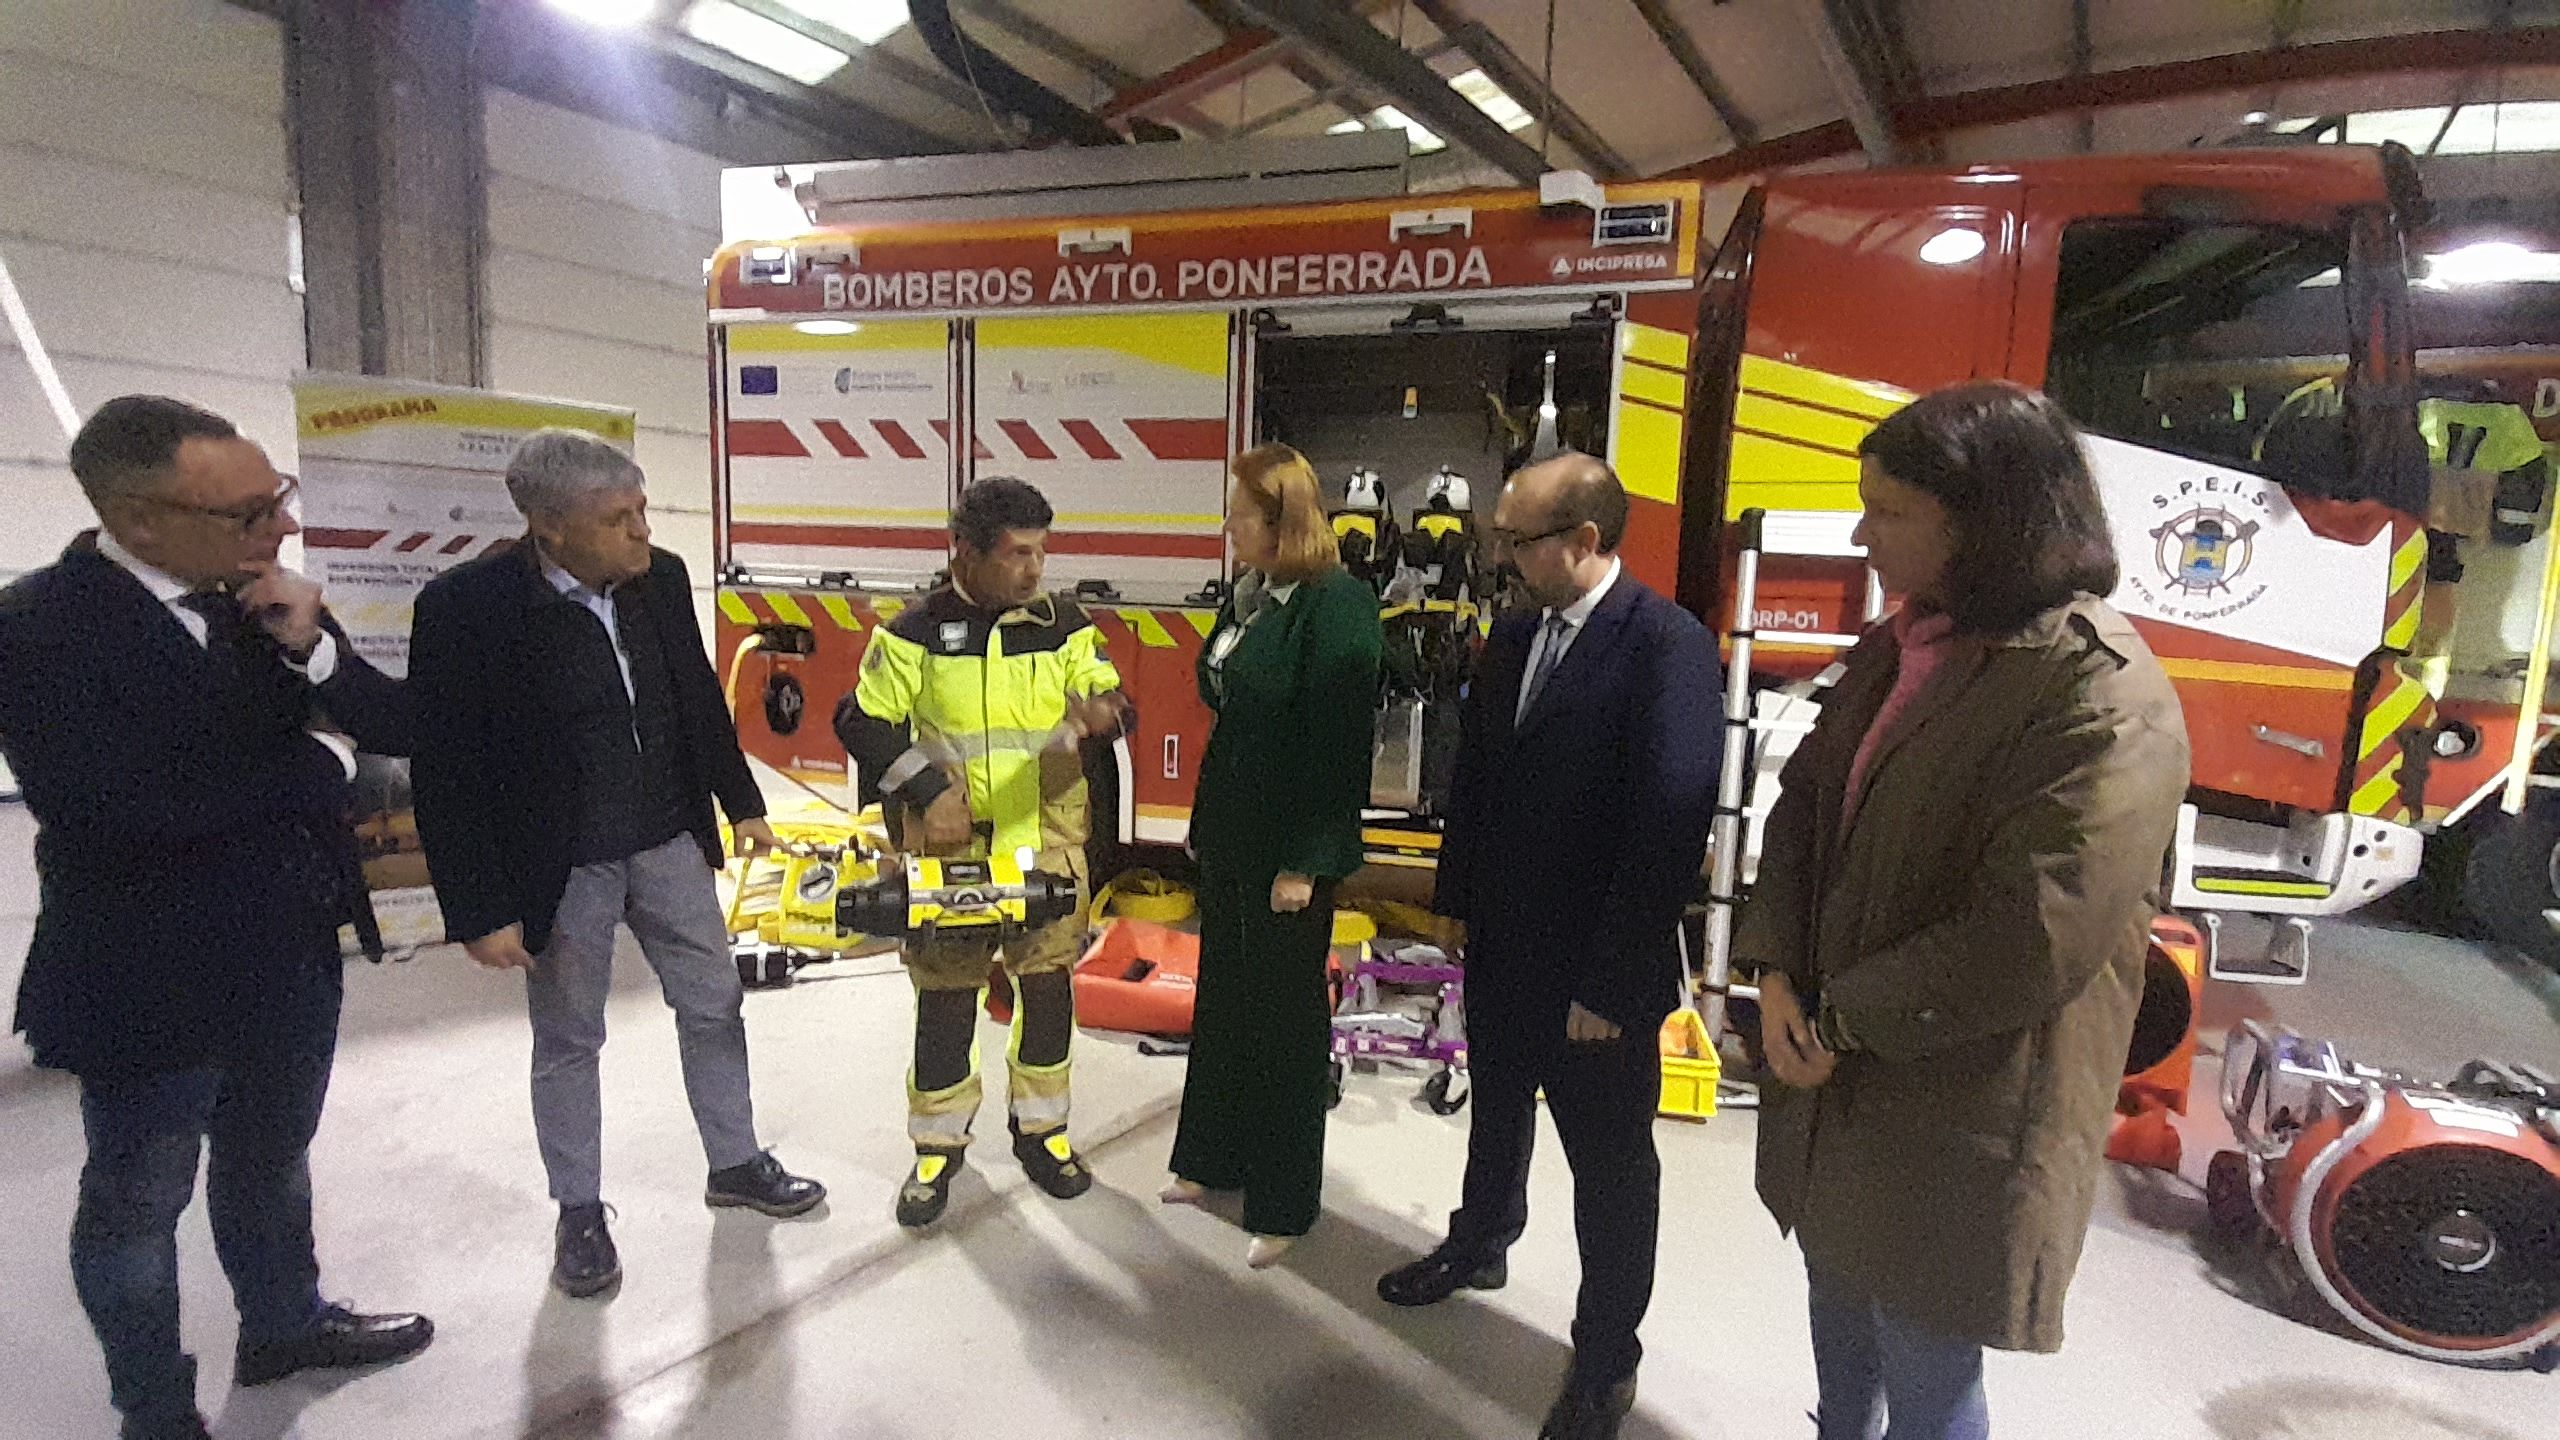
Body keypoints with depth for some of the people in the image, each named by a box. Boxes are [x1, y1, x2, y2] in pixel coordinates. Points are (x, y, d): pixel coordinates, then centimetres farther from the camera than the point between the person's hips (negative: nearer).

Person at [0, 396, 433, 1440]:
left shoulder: (267, 602, -5)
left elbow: (398, 730, -4)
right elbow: (99, 807, -28)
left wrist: (313, 646, -23)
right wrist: (303, 776, -17)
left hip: (291, 955, 5)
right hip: (148, 981, -5)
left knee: (271, 1161, 24)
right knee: (138, 1203, 15)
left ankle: (285, 1325, 46)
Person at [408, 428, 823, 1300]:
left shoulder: (660, 579, -6)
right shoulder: (465, 606, -20)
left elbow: (700, 698, 8)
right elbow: (444, 773, -16)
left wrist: (741, 802, 13)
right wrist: (481, 911, -15)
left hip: (670, 843, 5)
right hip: (560, 868, -4)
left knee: (714, 1006, 15)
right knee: (568, 1041, 13)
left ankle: (735, 1164, 35)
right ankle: (579, 1214, 33)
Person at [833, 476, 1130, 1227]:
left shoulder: (1065, 624, 0)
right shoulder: (916, 631, -6)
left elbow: (1112, 697, -1)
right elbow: (862, 721, -3)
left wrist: (1101, 714, -25)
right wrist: (927, 789, -13)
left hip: (1048, 839, 2)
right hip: (951, 843, -2)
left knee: (1048, 983, 11)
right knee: (946, 996, 7)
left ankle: (1041, 1127, 31)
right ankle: (940, 1143, 26)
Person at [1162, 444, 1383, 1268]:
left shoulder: (1337, 604, -18)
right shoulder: (1251, 593, 7)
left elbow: (1339, 742, -20)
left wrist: (1305, 861, -19)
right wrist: (1209, 821, 12)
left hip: (1290, 848, -8)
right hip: (1230, 834, 8)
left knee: (1285, 1016, 6)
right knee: (1221, 1000, 19)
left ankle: (1283, 1201, 24)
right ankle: (1214, 1157, 38)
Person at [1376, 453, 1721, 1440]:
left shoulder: (1668, 645, -20)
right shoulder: (1513, 636, 2)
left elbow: (1672, 823, -23)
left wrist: (1611, 981, -22)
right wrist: (1457, 897, 10)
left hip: (1598, 969, -6)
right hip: (1501, 946, 7)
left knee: (1611, 1165, 12)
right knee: (1497, 1112, 26)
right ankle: (1478, 1248, 52)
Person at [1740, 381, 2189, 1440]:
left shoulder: (2104, 698, -20)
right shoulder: (1895, 652, 6)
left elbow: (2030, 943, -26)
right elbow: (1802, 808, 8)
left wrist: (1842, 1022, -15)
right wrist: (1778, 975, -6)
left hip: (1953, 1134, -7)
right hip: (1833, 1088, 7)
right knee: (1841, 1346, 25)